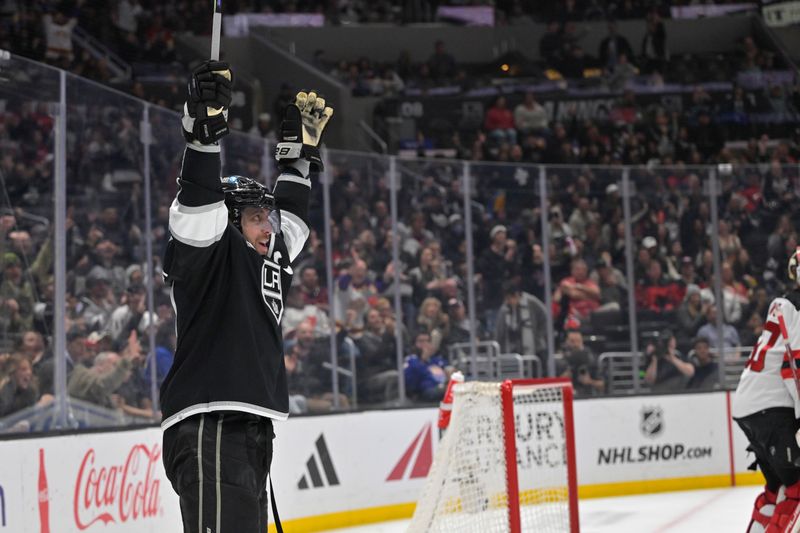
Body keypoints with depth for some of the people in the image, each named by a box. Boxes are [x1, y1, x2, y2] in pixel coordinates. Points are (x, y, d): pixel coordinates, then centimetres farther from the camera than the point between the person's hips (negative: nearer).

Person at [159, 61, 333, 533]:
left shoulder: (270, 261, 22)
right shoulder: (210, 254, -2)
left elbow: (290, 216, 37)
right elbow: (198, 208, -20)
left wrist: (301, 148, 38)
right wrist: (205, 129, -29)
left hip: (252, 429, 10)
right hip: (208, 427, -10)